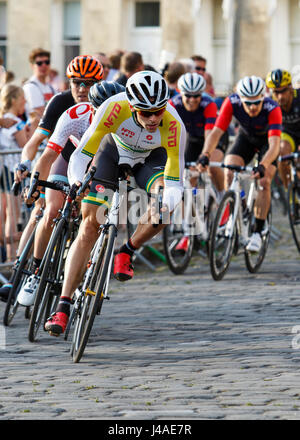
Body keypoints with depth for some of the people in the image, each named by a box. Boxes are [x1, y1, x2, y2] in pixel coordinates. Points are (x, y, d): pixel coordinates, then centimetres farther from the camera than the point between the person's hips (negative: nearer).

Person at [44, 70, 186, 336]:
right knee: (90, 227, -11)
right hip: (114, 151, 0)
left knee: (165, 204, -31)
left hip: (151, 158, 0)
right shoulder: (115, 108, -37)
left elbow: (175, 183, -32)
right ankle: (63, 307, -11)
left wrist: (166, 203, -53)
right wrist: (76, 182, -49)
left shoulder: (173, 126, -36)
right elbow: (81, 154, -31)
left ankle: (127, 252, -3)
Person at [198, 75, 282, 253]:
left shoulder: (272, 109, -38)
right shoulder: (232, 103, -32)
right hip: (246, 137, 2)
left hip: (267, 141, -2)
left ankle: (258, 232, -8)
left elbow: (274, 145, -46)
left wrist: (262, 166, -63)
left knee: (264, 182, -19)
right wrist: (205, 155, -50)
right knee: (229, 174, -21)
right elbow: (216, 132, -33)